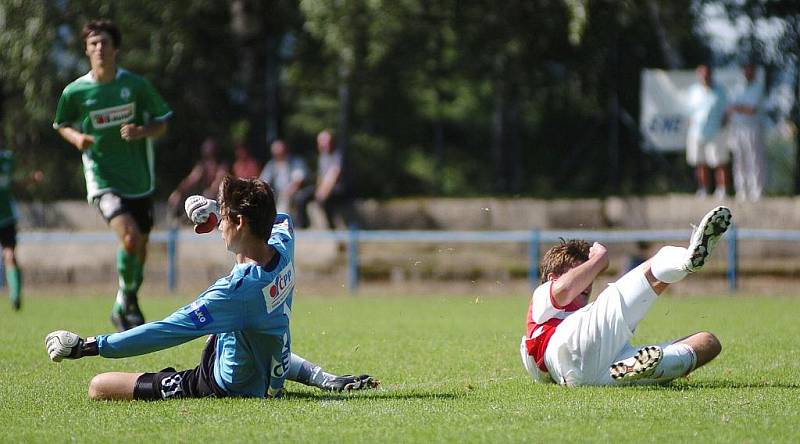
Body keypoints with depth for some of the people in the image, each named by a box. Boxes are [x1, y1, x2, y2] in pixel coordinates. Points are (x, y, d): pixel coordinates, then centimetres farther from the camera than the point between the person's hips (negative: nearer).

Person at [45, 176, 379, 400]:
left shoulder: (237, 289, -35)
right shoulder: (283, 249, -11)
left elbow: (167, 331, -36)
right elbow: (281, 221, 18)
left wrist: (87, 347, -33)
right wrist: (222, 210, 10)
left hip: (228, 388, -9)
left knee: (99, 388, -12)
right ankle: (322, 378, 21)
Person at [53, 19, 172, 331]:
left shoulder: (135, 85, -4)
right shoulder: (75, 91, -6)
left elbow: (162, 123, 5)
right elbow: (62, 125, 13)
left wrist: (141, 132, -16)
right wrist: (76, 137, -9)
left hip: (139, 182, 3)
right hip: (103, 181, -3)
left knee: (140, 250, 12)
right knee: (130, 238, -25)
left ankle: (124, 307, 36)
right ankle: (127, 299, -1)